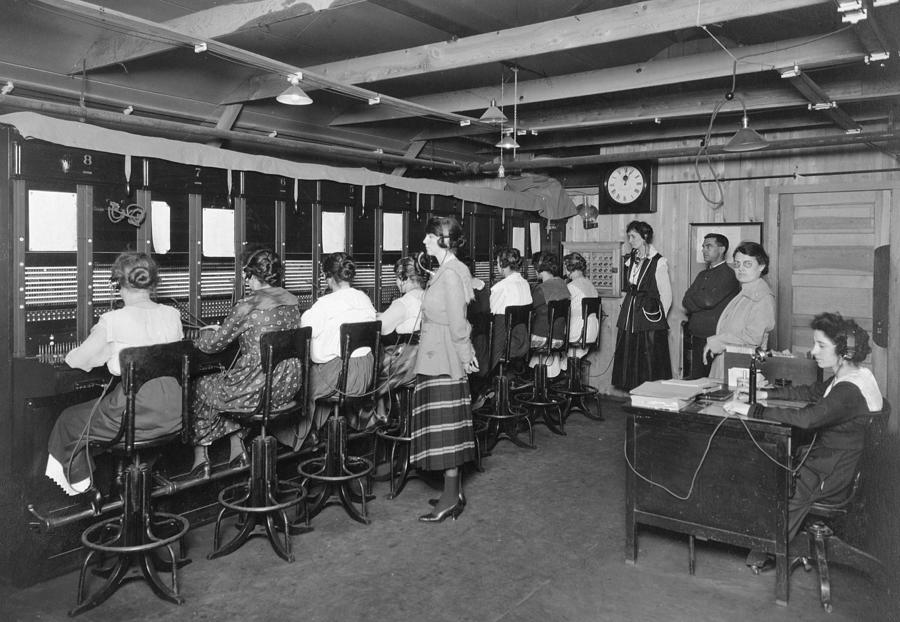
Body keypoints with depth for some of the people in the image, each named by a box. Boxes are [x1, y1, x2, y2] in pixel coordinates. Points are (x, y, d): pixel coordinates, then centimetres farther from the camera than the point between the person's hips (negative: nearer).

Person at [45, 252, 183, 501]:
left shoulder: (113, 321, -12)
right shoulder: (173, 314, 2)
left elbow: (77, 361, 0)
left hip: (136, 414, -6)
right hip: (174, 414, 6)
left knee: (70, 422, 22)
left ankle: (86, 488, 30)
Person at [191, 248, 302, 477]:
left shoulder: (247, 306, -17)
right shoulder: (292, 301, 4)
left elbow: (212, 345, -6)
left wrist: (207, 332, 17)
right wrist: (221, 330, 24)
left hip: (257, 391, -7)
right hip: (289, 387, 7)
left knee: (201, 387, 20)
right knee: (227, 379, 30)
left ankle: (200, 459, 30)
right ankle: (237, 450, 28)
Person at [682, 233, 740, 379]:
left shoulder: (728, 274, -8)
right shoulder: (702, 275, 18)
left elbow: (709, 301, -18)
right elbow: (686, 301, 9)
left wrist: (692, 298, 0)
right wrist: (699, 301, -9)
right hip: (697, 338, 8)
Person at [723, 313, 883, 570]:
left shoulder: (850, 391, -27)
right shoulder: (847, 376, 5)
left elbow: (807, 418, -39)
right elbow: (810, 392, 18)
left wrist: (752, 410, -36)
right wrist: (765, 394, 8)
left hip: (833, 476, -10)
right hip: (826, 457, 10)